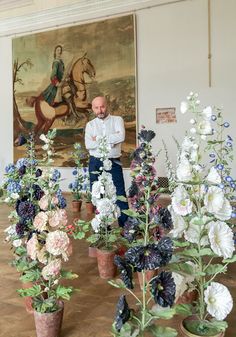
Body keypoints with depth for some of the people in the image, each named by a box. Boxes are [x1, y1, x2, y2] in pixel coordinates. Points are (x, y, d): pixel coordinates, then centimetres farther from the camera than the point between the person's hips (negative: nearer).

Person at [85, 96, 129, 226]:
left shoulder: (117, 120, 4)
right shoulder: (90, 125, 9)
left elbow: (121, 137, -15)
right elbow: (88, 145, -8)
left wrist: (99, 139, -9)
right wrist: (111, 140, -11)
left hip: (114, 162, -2)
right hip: (95, 163, 3)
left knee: (120, 195, -5)